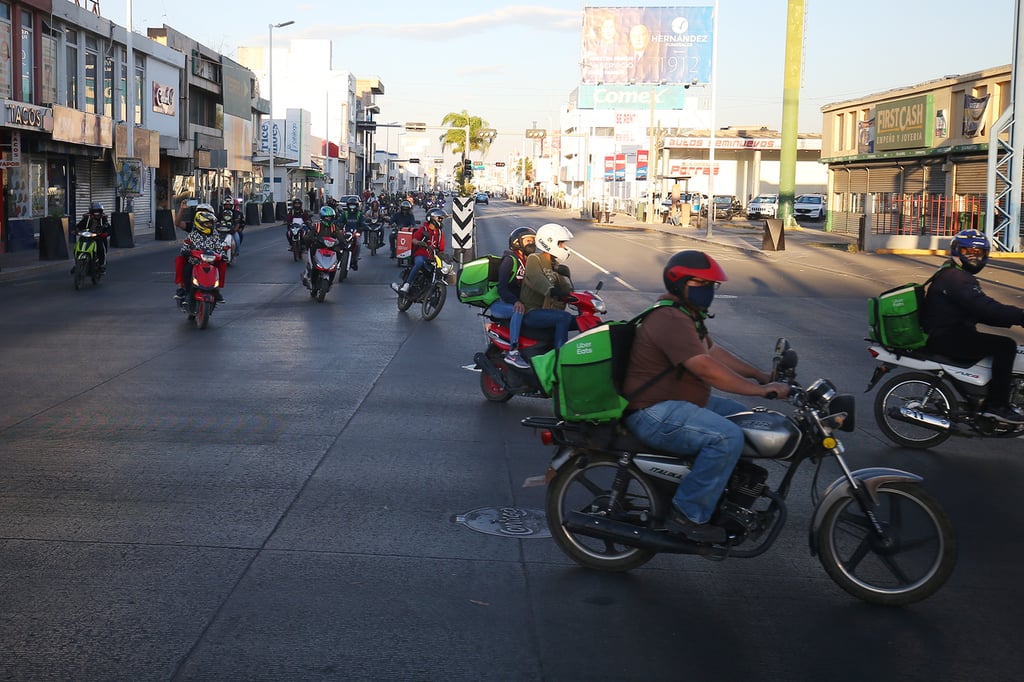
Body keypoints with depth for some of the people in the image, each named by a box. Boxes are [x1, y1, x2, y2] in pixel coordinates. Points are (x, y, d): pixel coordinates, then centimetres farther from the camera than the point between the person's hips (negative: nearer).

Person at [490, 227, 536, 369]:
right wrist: (516, 301, -38)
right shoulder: (510, 260, -10)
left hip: (517, 301, 9)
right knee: (519, 311, -37)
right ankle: (513, 353, -41)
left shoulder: (529, 261, 18)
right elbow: (502, 287, -21)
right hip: (499, 303, -9)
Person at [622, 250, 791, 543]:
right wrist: (762, 390, -24)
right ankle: (687, 514, -20)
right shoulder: (671, 320, -21)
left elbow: (712, 351, 24)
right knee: (727, 437, -28)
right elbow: (707, 369, -28)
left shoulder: (686, 314, 16)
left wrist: (760, 375, 16)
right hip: (655, 413, -12)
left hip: (679, 401, 12)